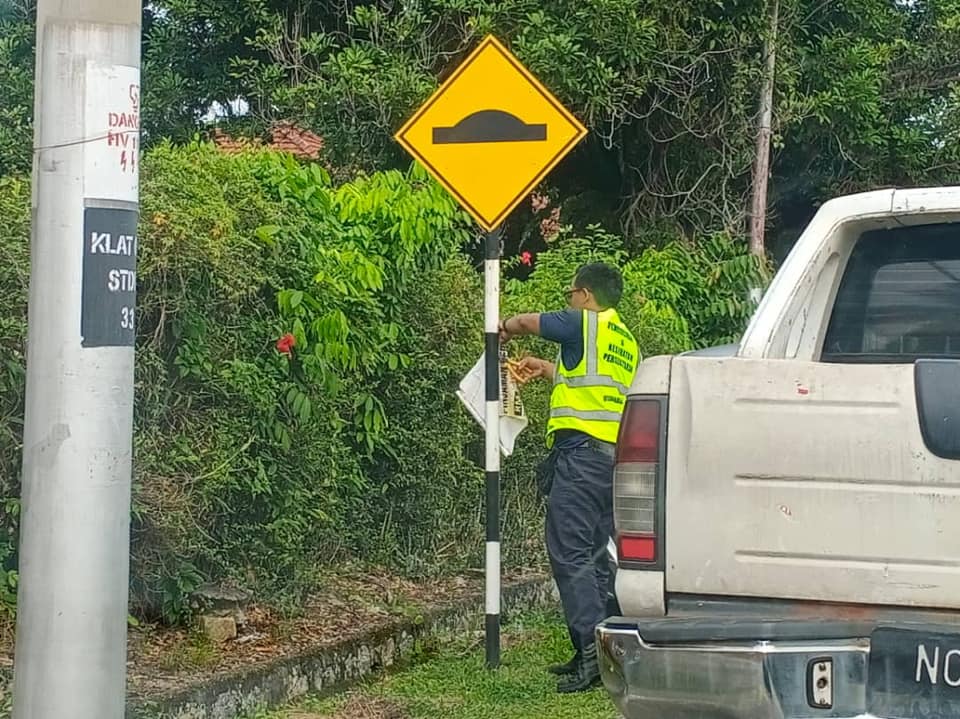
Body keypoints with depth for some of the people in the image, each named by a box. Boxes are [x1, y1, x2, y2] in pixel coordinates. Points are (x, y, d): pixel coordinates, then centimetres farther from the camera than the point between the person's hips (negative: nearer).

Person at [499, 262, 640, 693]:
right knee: (595, 557, 10)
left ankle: (593, 648, -20)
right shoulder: (627, 343, 22)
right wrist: (545, 369, 42)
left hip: (581, 451, -9)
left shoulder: (584, 324, -3)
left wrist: (506, 329, 28)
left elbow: (527, 321, 7)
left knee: (570, 553, -11)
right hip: (616, 455, 9)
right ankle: (590, 655, 11)